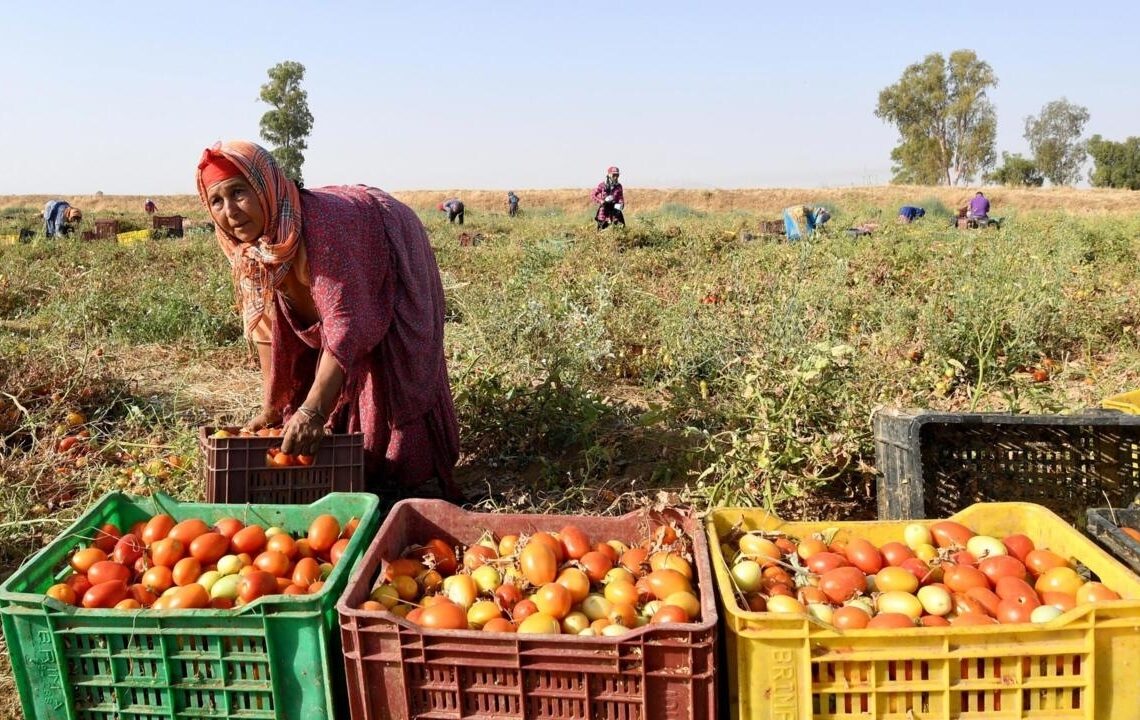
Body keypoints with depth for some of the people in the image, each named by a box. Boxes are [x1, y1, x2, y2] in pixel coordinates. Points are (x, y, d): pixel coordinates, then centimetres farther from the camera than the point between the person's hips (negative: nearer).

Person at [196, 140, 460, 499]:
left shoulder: (318, 224, -42)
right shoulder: (247, 241, -19)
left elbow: (344, 325, -46)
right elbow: (264, 321, -11)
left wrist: (312, 411, -48)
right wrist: (270, 408, -11)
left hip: (391, 270, -7)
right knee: (308, 363, 5)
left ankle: (396, 473, 3)